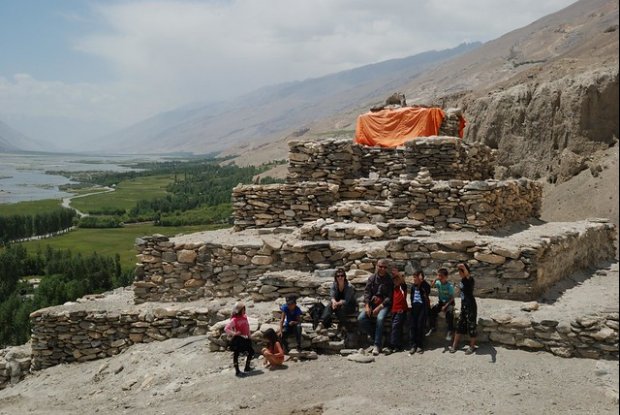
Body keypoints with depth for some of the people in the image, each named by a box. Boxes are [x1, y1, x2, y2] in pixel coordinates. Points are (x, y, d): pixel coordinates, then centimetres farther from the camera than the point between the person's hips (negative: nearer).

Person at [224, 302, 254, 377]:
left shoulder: (245, 317, 5)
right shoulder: (234, 320, -16)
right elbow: (226, 329, -19)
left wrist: (249, 336, 15)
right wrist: (234, 333, -22)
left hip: (245, 338, 8)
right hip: (237, 339, -8)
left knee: (251, 351, 13)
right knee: (236, 354, -2)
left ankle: (247, 367, 29)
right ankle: (237, 371, 4)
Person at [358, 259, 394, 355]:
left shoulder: (390, 280, -3)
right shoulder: (372, 278, 8)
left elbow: (390, 297, -8)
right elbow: (367, 292, 4)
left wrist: (379, 307, -18)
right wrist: (367, 305, -10)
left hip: (384, 305, -4)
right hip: (371, 303, 4)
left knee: (380, 318, -33)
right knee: (360, 319, -20)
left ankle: (377, 345, -26)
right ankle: (374, 336, -2)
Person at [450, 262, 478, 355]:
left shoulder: (470, 279, -18)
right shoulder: (462, 280, 7)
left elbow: (467, 274, -43)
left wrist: (463, 266, -60)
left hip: (470, 306, -8)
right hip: (463, 305, 8)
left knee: (471, 326, 4)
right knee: (460, 325, 14)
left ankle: (472, 346, 17)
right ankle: (455, 345, 22)